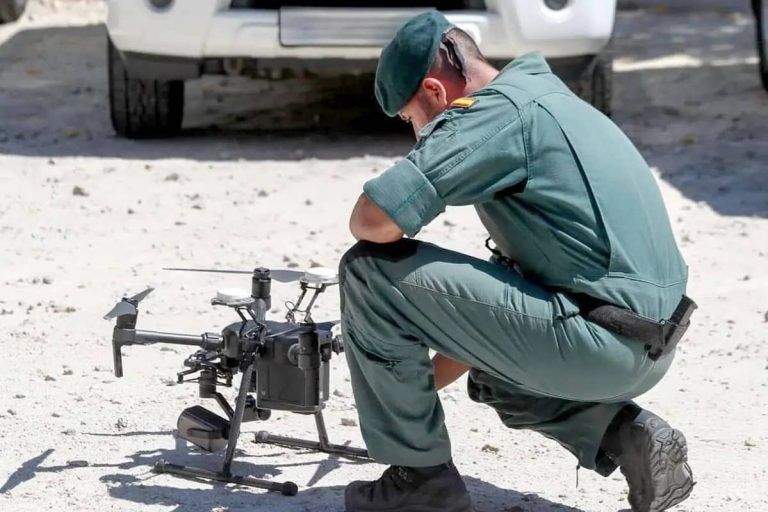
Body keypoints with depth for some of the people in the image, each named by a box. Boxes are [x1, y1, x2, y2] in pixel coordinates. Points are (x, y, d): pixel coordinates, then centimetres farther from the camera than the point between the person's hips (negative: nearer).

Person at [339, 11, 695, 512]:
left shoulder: (494, 113, -9)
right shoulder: (547, 99, 22)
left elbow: (375, 220, -19)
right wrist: (427, 378, 31)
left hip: (598, 343, -10)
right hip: (650, 347, 10)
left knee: (370, 270, -7)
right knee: (490, 370, 38)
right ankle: (624, 434, 14)